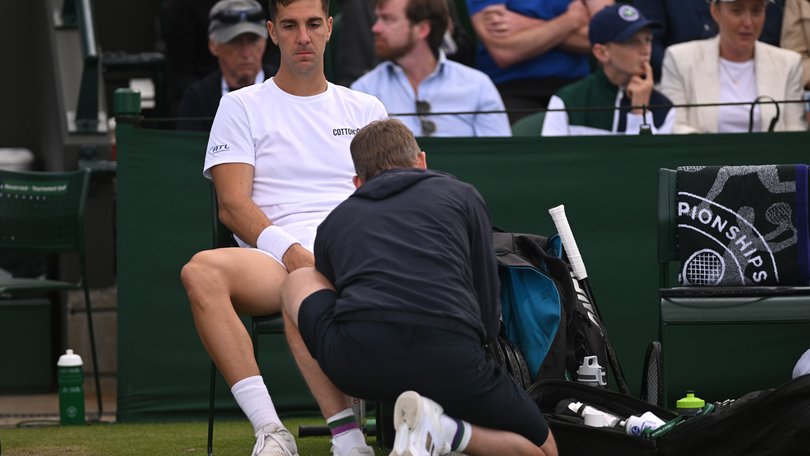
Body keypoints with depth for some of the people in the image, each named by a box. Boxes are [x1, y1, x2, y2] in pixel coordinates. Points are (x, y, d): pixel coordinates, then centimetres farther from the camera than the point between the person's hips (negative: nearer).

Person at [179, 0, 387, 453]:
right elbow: (233, 205, 4)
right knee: (202, 271, -36)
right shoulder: (242, 106, 16)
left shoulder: (366, 109, 25)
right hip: (276, 258, 0)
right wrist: (293, 253, -13)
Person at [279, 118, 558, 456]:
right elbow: (489, 318, 22)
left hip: (356, 363, 1)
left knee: (298, 282, 33)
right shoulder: (461, 195, 24)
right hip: (451, 360, -1)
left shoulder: (334, 222, 29)